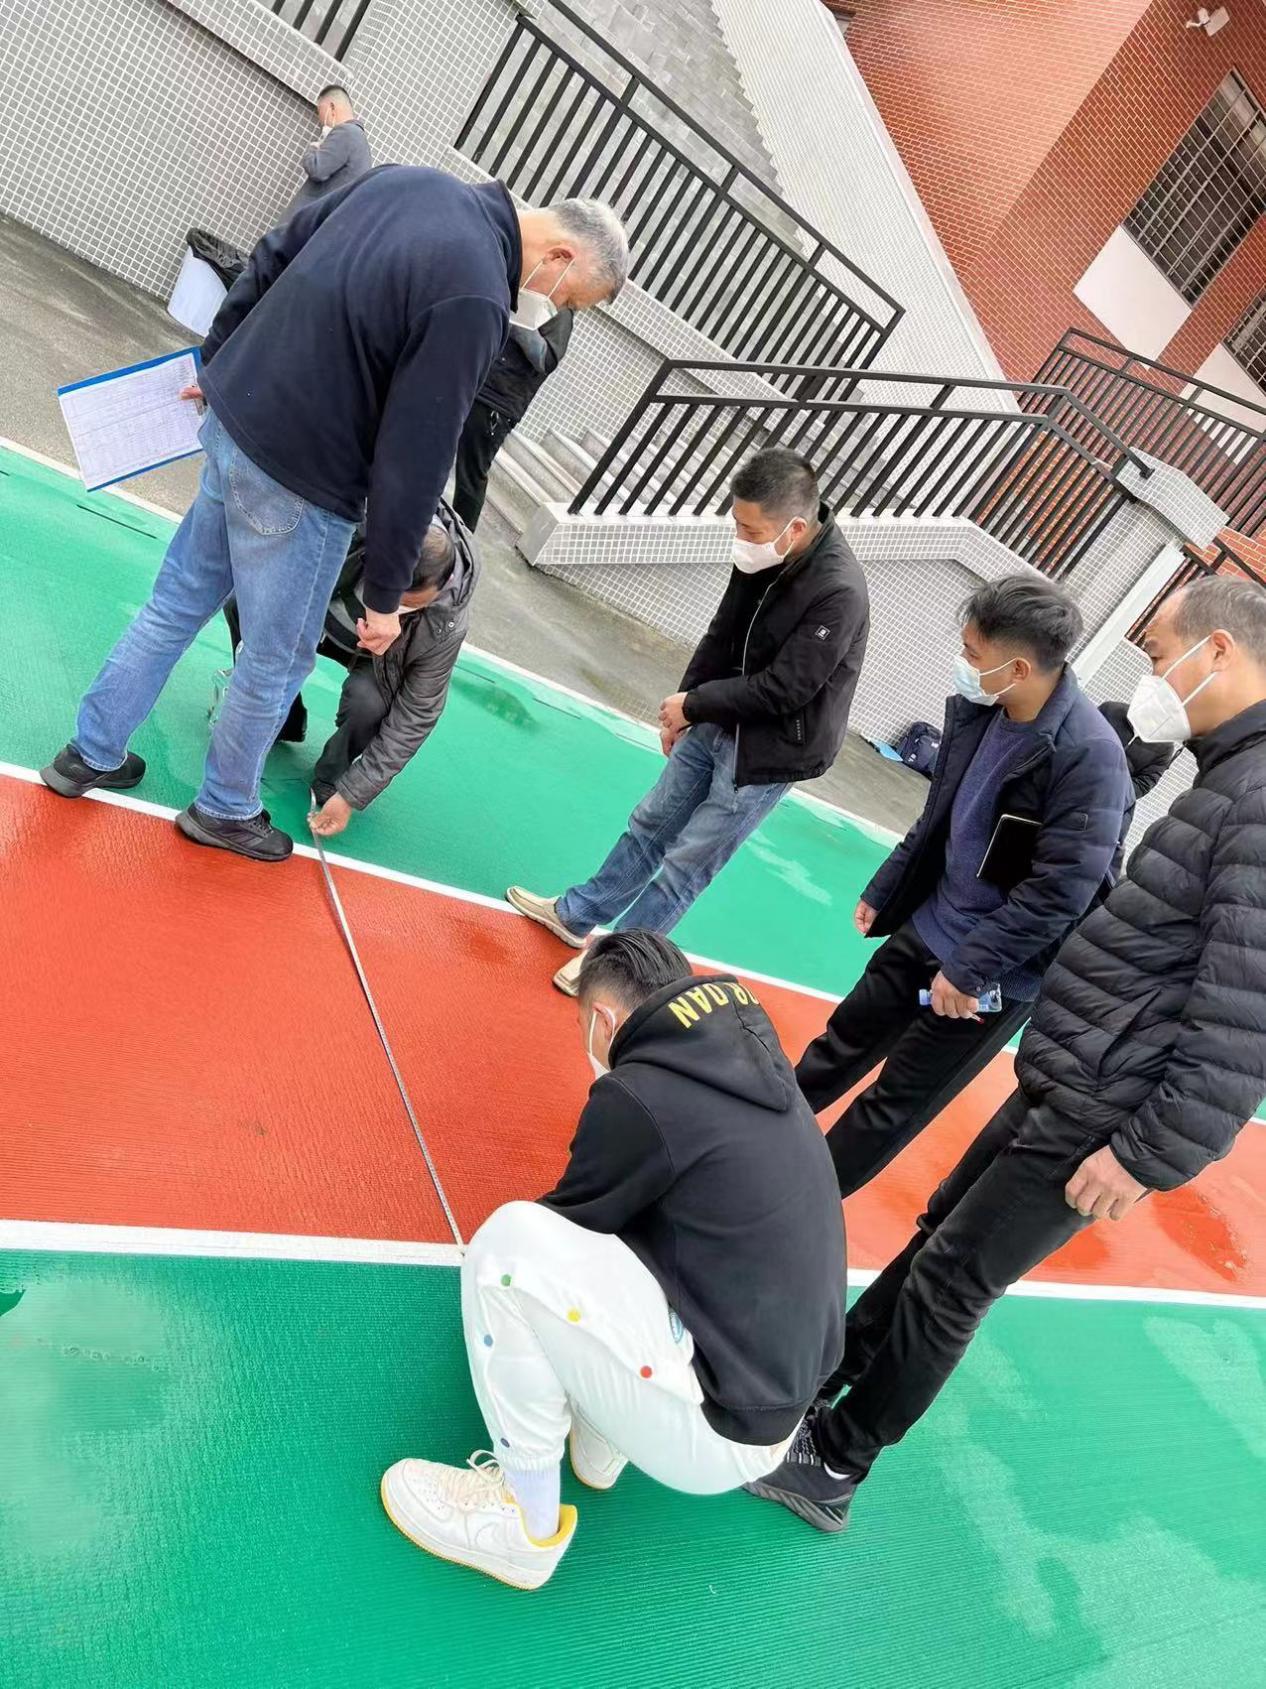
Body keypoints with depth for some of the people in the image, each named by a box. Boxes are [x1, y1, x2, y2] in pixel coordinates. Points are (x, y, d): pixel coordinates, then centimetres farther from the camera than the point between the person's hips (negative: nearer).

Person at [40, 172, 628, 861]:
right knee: (277, 660, 12)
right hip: (299, 481, -8)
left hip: (232, 418, 8)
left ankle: (91, 753, 37)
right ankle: (225, 809, 33)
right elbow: (413, 462, -22)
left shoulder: (406, 179, 3)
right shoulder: (473, 299, -23)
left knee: (177, 604, 22)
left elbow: (268, 259, 13)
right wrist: (385, 594, -12)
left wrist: (218, 361, 23)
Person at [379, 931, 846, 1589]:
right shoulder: (760, 1070, 3)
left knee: (513, 1244, -16)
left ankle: (525, 1526, 2)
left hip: (714, 1434, -8)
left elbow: (568, 1220, -3)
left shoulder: (640, 1096, -20)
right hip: (781, 1398, 9)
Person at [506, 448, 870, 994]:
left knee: (689, 860, 3)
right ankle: (577, 915, 36)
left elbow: (782, 691, -26)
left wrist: (692, 704, -17)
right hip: (718, 723, 7)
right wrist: (682, 708, 3)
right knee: (650, 825, 18)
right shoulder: (762, 554, -9)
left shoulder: (838, 593, -30)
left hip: (770, 752, -7)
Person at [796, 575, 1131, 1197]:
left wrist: (969, 967, -21)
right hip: (926, 926, 7)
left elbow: (1060, 890, -26)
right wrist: (883, 891, 16)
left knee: (897, 1099, 8)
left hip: (996, 969, -7)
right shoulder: (976, 708, -5)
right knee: (844, 1041, 20)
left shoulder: (1090, 755, -27)